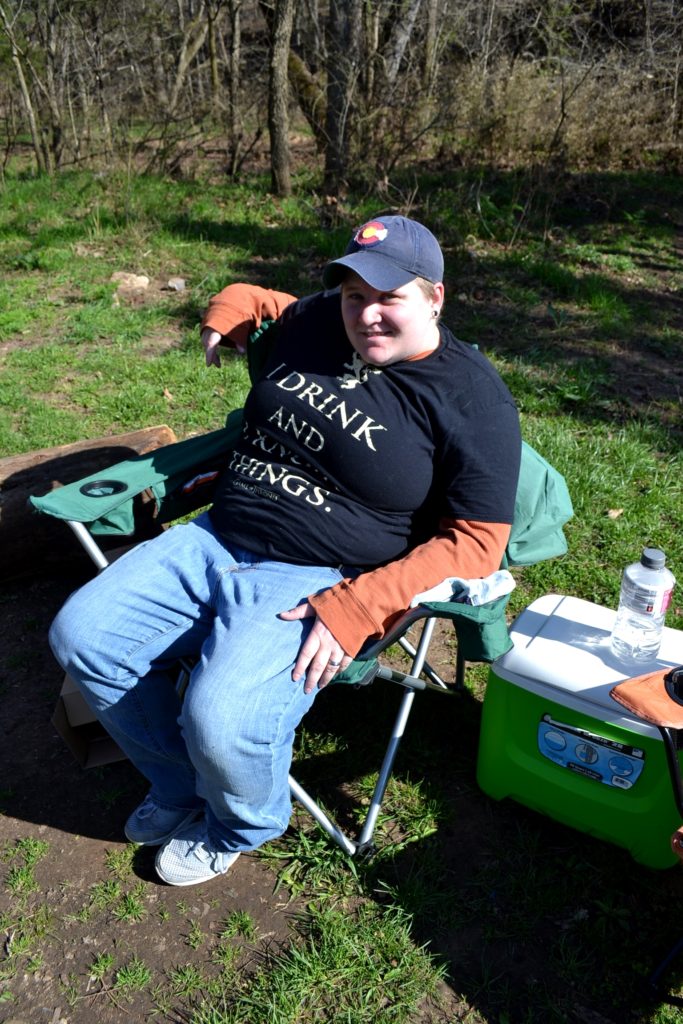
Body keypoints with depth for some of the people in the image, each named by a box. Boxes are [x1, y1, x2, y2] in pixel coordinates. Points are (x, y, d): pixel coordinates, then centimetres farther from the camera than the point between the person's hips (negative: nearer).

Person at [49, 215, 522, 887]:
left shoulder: (472, 399, -10)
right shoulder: (317, 320, 8)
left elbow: (475, 542, -14)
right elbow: (256, 299, 33)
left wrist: (353, 610, -23)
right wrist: (231, 309, 9)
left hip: (314, 582, -6)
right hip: (213, 540, 7)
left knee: (220, 719, -28)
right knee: (81, 635, -2)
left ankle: (240, 825, 13)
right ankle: (182, 790, 21)